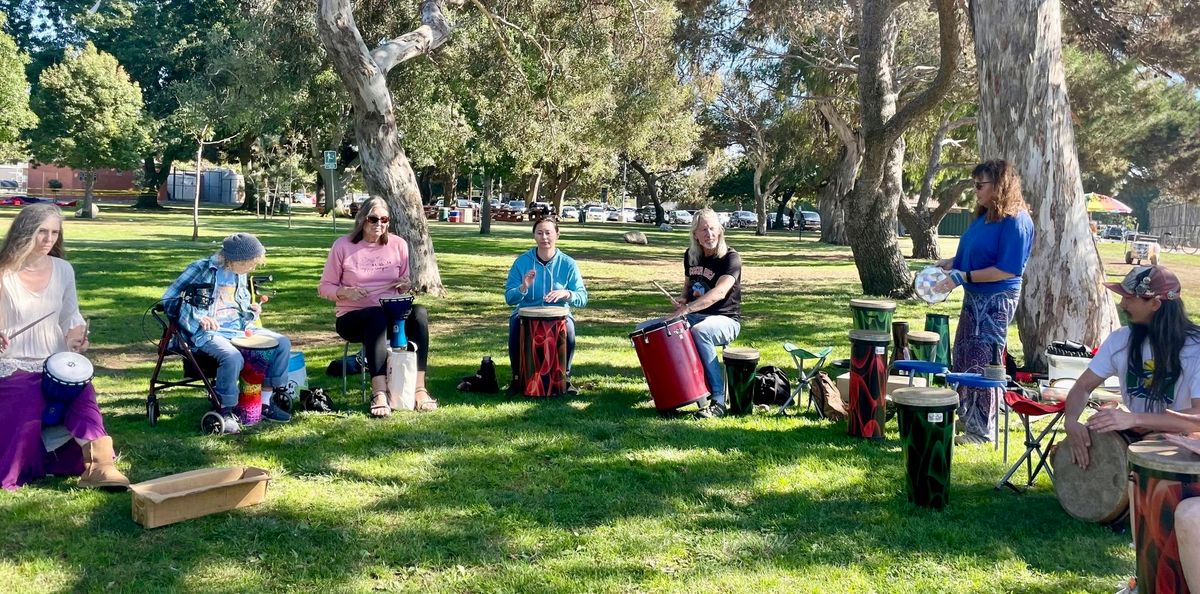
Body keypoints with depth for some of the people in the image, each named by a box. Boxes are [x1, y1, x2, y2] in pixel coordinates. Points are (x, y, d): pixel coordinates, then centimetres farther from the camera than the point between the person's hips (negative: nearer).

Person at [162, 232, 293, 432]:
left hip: (239, 328, 7)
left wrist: (251, 310, 3)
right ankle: (225, 411, -17)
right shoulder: (201, 269, -11)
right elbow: (168, 299, -10)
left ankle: (266, 402, -2)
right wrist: (198, 318, -22)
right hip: (208, 332, -7)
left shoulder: (240, 274, 11)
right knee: (233, 357, -37)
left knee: (282, 343, -9)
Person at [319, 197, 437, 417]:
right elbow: (324, 287, 2)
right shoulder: (343, 246, -1)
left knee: (419, 312, -30)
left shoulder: (398, 244, 8)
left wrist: (406, 285, -7)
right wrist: (345, 292, -18)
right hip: (352, 317, -3)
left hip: (392, 314, 3)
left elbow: (405, 287, 17)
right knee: (377, 316, -39)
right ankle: (379, 394, -46)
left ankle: (419, 388, -33)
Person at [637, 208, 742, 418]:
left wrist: (687, 308, -41)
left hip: (725, 320, -7)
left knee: (699, 332, -42)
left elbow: (719, 292, -30)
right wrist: (681, 301, 0)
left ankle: (718, 401, -37)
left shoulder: (730, 258, -14)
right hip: (693, 317, 7)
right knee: (644, 329, -7)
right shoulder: (690, 256, 7)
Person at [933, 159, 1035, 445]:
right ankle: (966, 417, 31)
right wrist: (950, 263, 6)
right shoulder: (984, 216, 8)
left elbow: (1006, 270, -23)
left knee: (982, 365, -3)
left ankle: (982, 431, 9)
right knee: (961, 358, 16)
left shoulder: (1016, 221, -18)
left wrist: (962, 277, -24)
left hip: (996, 301, -9)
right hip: (974, 297, 9)